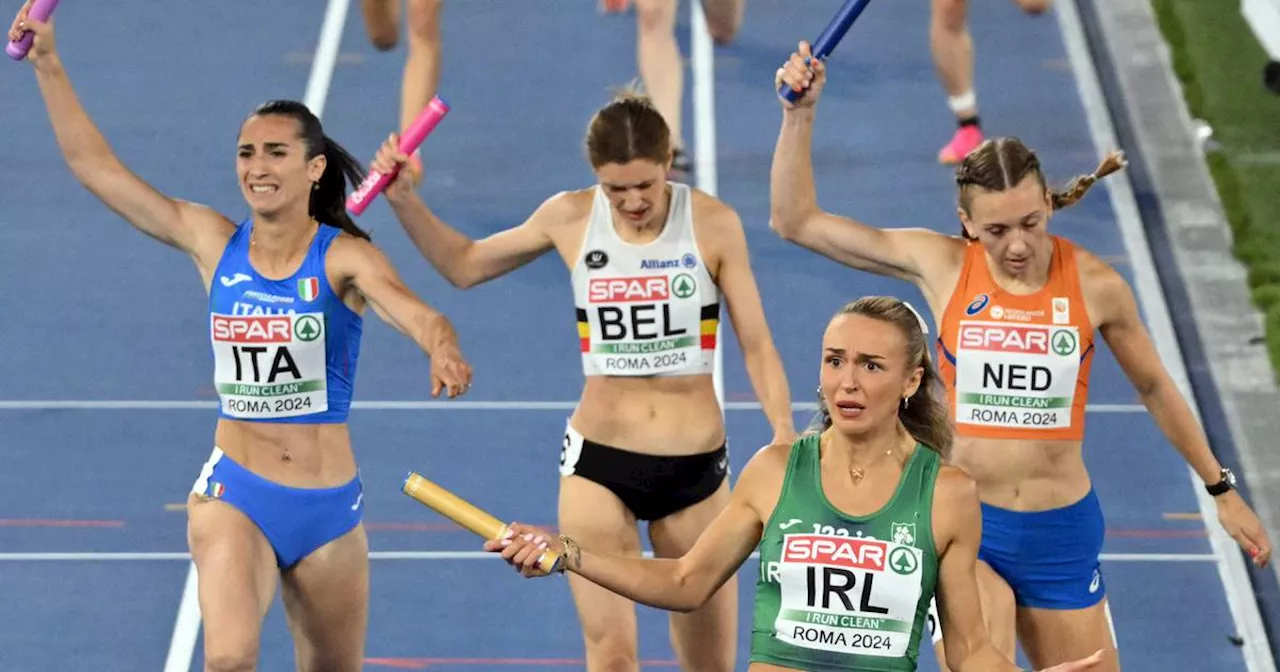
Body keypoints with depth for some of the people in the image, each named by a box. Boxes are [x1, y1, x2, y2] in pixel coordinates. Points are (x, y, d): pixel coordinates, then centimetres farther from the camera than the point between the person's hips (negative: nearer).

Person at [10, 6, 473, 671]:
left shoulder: (343, 257, -7)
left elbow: (411, 310, -27)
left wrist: (443, 350, -50)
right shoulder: (213, 243, 1)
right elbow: (93, 164, 5)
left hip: (330, 508, 0)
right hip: (234, 495, 0)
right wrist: (48, 64, 3)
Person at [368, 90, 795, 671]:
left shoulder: (713, 224, -7)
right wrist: (403, 199, 0)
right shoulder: (570, 219, -3)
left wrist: (783, 433, -15)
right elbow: (464, 264, 13)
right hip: (599, 461, 0)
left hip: (695, 467, 0)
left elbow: (756, 344, -2)